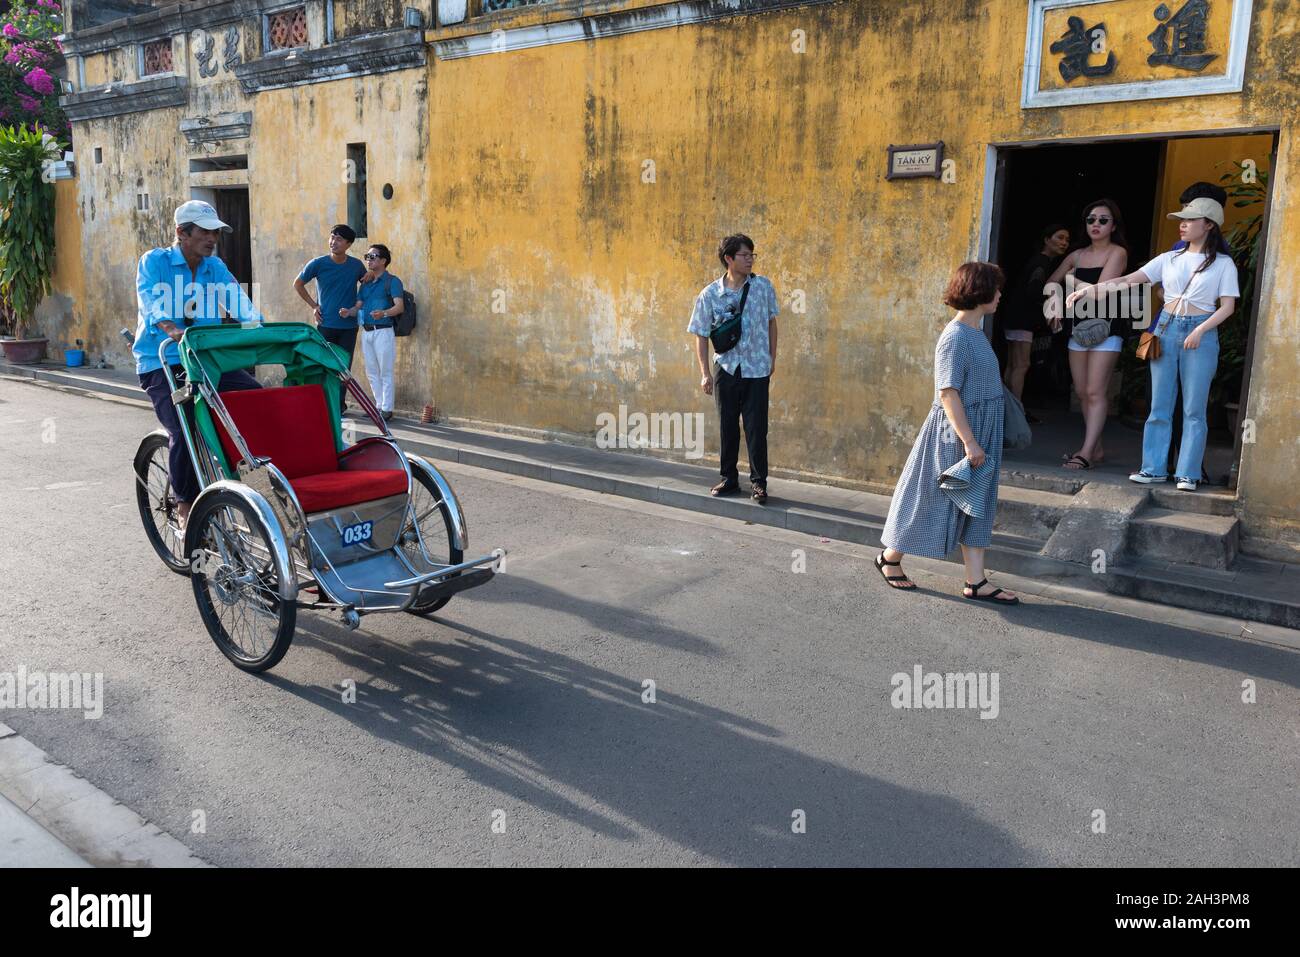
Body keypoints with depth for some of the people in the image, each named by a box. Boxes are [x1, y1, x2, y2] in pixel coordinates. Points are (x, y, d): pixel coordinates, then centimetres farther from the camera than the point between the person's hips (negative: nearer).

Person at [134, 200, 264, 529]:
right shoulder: (154, 261, -2)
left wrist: (259, 328, -25)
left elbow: (237, 300, -5)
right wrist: (172, 331, -41)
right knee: (184, 429, -23)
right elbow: (151, 302, -20)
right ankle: (185, 504, 0)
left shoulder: (215, 267, 11)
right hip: (161, 363, -5)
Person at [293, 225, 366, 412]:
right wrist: (313, 305, 3)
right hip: (326, 325, -1)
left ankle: (339, 404, 12)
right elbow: (298, 285, 10)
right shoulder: (318, 264, -4)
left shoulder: (356, 265, 0)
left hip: (349, 326, 1)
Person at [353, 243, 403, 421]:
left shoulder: (392, 281, -4)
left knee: (385, 372, -4)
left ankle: (387, 409, 1)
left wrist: (384, 313, -34)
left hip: (383, 331, -7)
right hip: (366, 331, 7)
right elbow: (358, 306, 13)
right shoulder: (365, 283, 17)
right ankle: (379, 405, 21)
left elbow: (400, 307, -16)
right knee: (372, 372, 11)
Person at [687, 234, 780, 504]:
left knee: (756, 427, 0)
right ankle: (729, 478, 22)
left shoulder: (763, 286, -2)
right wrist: (705, 373, -4)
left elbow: (771, 322, 9)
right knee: (727, 426, 9)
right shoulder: (710, 294, -5)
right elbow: (701, 335, 0)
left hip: (757, 369, 0)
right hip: (726, 369, 0)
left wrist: (772, 358, 10)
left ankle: (758, 481, 11)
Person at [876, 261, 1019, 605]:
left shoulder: (975, 332, 10)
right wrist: (969, 441, -24)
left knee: (976, 505, 9)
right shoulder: (955, 337, -19)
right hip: (956, 432, -9)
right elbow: (948, 393, -23)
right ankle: (890, 558, 22)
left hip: (981, 430, 9)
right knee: (932, 499, 4)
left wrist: (977, 440, 20)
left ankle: (976, 582, 14)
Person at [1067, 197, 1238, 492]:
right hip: (1166, 329, 3)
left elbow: (1228, 306, -2)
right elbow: (1130, 280, 1)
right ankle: (1154, 468, 9)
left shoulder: (1223, 264, 3)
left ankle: (1188, 473, 2)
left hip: (1201, 335, -3)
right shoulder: (1169, 259, 10)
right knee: (1159, 405, 3)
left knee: (1193, 409, -2)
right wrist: (1094, 288, -12)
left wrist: (1200, 330, -16)